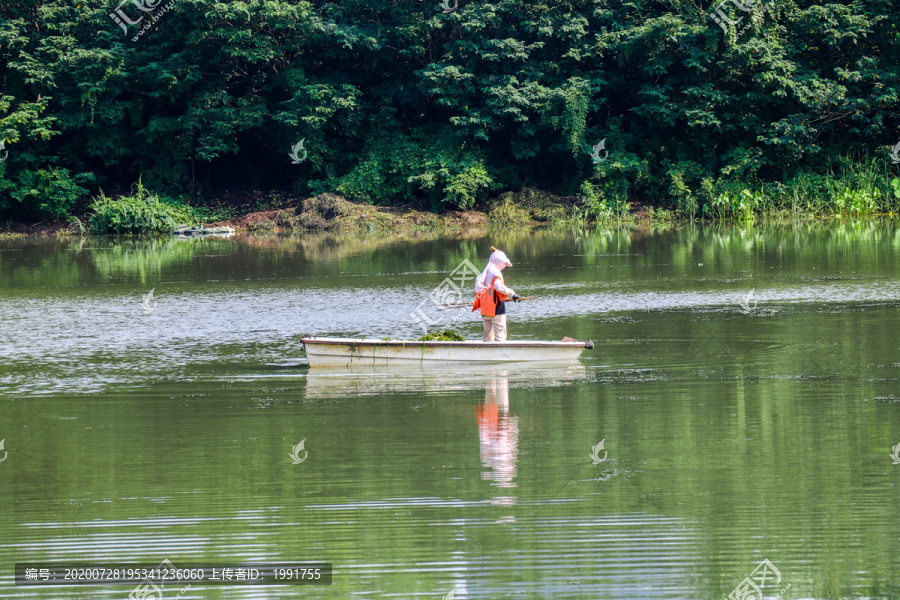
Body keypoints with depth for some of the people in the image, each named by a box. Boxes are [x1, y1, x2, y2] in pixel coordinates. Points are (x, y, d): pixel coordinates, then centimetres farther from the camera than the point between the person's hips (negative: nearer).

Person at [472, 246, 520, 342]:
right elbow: (498, 286, -27)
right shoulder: (495, 273, -10)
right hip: (496, 309, -8)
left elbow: (478, 290, 16)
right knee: (500, 335, -8)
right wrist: (512, 294, -24)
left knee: (488, 336, 14)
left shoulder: (484, 273, 15)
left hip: (485, 310, 8)